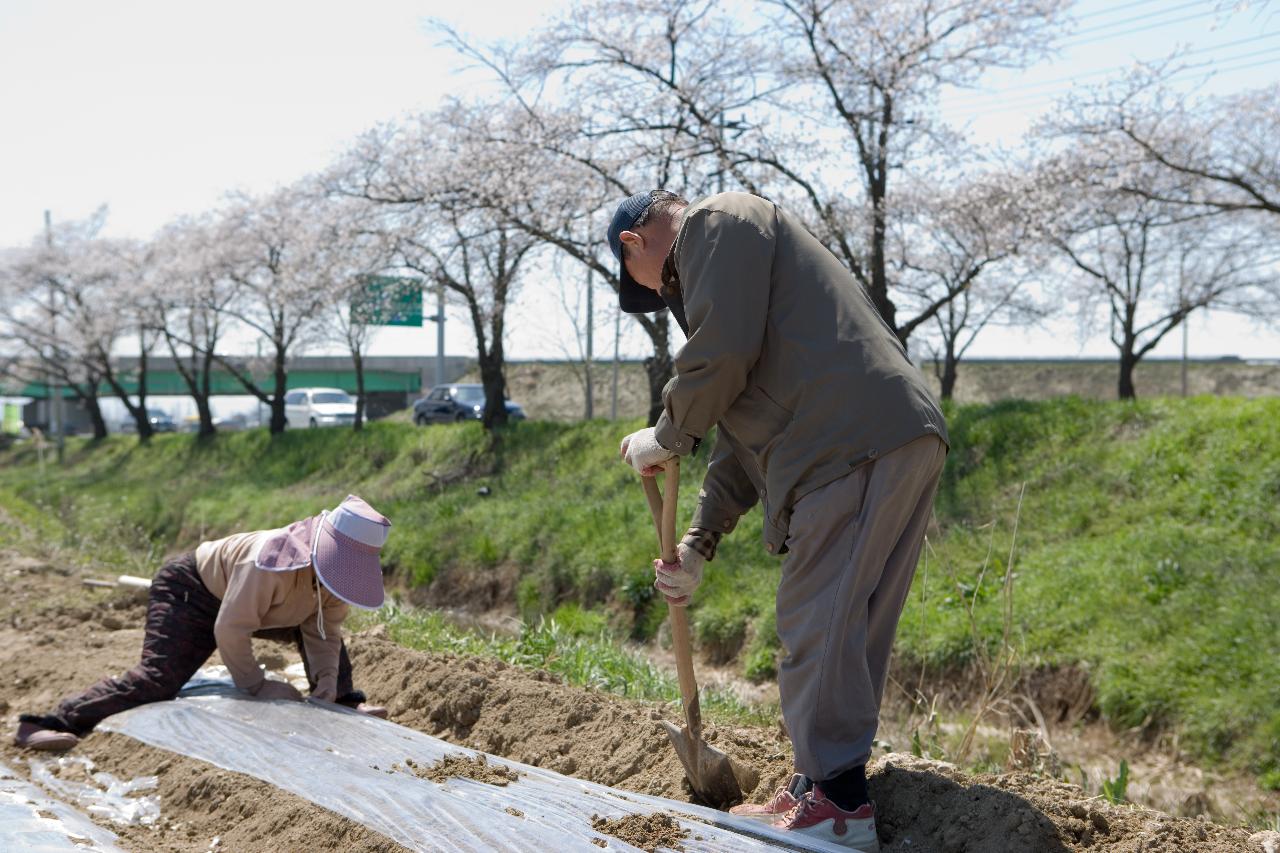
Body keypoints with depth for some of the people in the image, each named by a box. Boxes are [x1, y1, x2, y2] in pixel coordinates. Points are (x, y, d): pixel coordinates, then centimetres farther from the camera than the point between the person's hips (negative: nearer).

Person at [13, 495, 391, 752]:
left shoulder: (336, 570, -17)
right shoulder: (271, 562, -41)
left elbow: (322, 635, -8)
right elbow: (230, 630, -35)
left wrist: (327, 696, -19)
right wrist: (257, 686, -23)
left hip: (241, 600, 9)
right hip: (190, 593, -8)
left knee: (325, 625, 6)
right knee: (157, 679, -24)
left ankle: (345, 702, 18)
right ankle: (39, 725, -27)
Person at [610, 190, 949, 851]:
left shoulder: (717, 223, 4)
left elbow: (721, 354, -13)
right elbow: (742, 437, 31)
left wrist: (666, 437, 4)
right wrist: (697, 546, 27)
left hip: (856, 445, -11)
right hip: (904, 447, 11)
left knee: (816, 624, -8)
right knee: (847, 629, 12)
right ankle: (828, 790, 17)